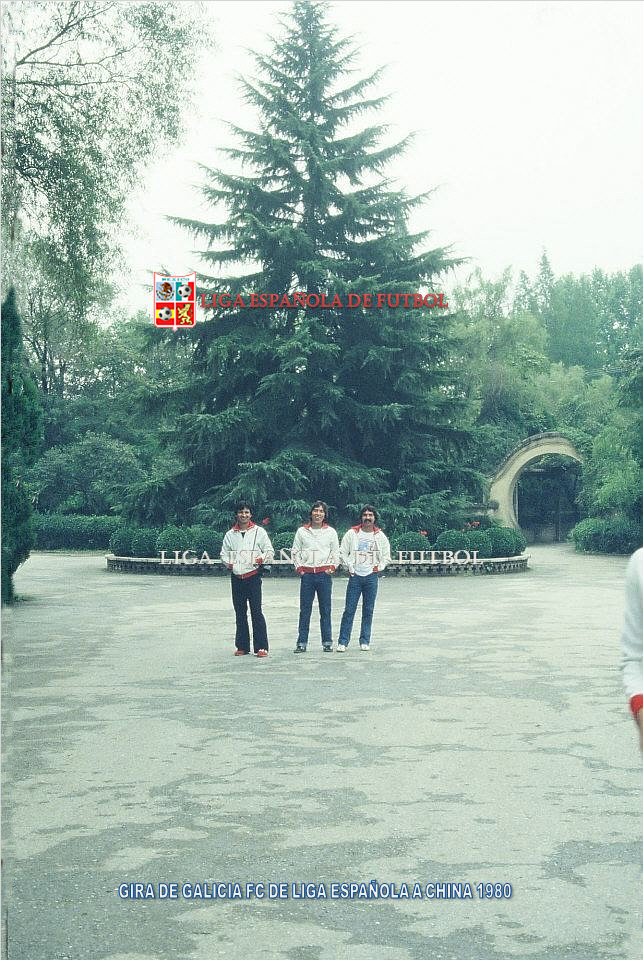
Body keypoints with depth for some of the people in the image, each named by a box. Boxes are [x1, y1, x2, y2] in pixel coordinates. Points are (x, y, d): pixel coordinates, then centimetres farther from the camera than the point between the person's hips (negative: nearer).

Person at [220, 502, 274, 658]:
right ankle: (242, 646, 15)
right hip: (236, 577, 3)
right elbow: (224, 552, 18)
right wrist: (228, 563, 0)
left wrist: (262, 559, -15)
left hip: (253, 576, -3)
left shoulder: (259, 532, 3)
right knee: (240, 613, 8)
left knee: (256, 611, -8)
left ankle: (261, 647, -6)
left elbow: (269, 551, 3)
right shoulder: (230, 534, 11)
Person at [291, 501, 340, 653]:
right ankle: (302, 643, 4)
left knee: (325, 609, 2)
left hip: (324, 574, 0)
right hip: (307, 574, 0)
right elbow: (295, 552, 9)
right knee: (305, 609, 0)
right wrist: (299, 568, 0)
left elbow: (336, 553, 10)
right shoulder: (302, 531, 7)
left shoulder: (331, 532, 7)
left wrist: (332, 568, -2)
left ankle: (327, 642, 8)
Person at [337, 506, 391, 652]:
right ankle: (343, 642, -2)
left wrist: (379, 567, 5)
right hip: (355, 575, -2)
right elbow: (343, 552, 7)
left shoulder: (380, 535, 5)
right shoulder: (352, 533, 1)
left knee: (368, 611, 5)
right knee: (349, 610, -4)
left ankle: (365, 641, 13)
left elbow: (386, 556, 15)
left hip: (371, 576, 2)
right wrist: (349, 566, 0)